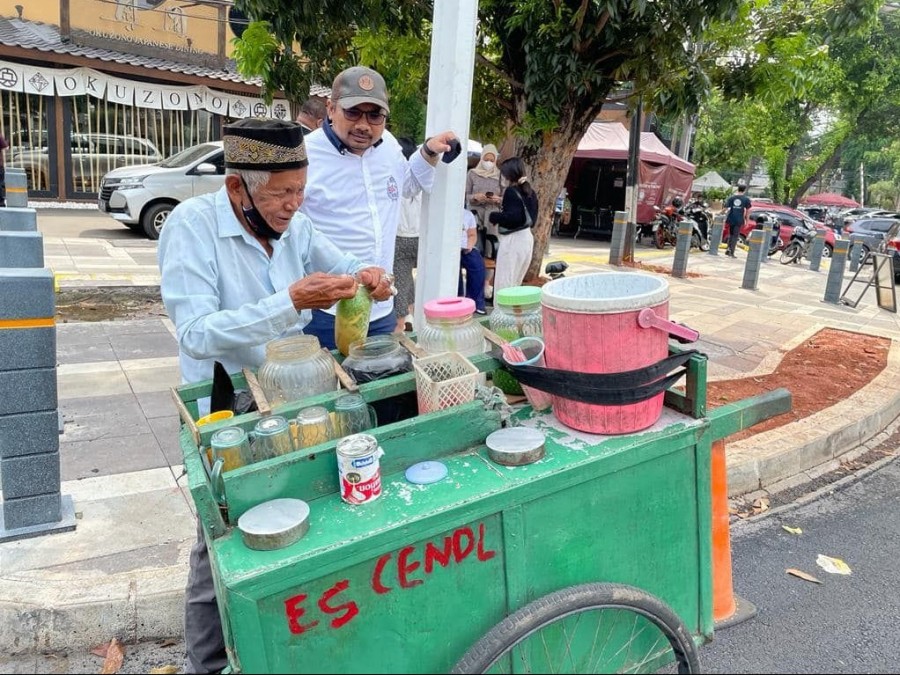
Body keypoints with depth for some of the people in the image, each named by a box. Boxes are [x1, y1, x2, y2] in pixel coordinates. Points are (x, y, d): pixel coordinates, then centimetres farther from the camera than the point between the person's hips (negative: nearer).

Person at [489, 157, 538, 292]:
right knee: (515, 282, 17)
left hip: (513, 240, -9)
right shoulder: (528, 191, 12)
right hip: (527, 237, 9)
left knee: (503, 282, -3)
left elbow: (513, 217, -23)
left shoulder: (511, 192, -12)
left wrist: (494, 216, -8)